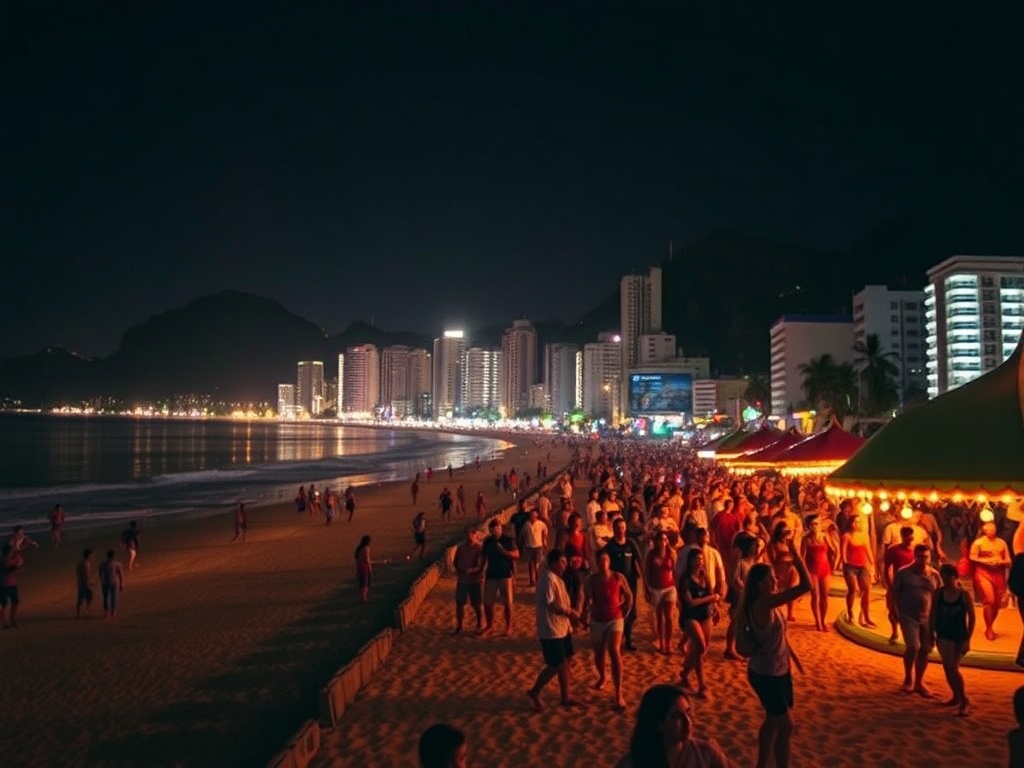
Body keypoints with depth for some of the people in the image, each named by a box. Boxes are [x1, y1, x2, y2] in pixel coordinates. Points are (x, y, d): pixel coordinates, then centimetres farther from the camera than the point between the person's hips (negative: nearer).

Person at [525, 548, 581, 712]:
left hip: (561, 627, 10)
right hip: (551, 630, -10)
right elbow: (550, 605, -27)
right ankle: (534, 693, 13)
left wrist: (571, 614, 7)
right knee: (556, 666, -3)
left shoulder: (556, 578, 11)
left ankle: (565, 697, 24)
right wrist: (569, 612, -20)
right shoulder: (548, 579, -22)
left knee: (566, 661, 14)